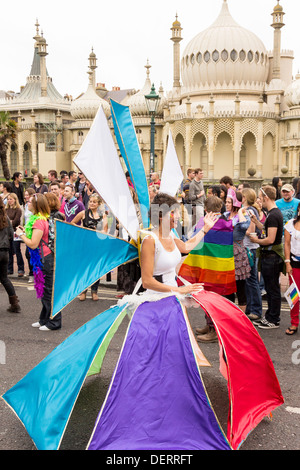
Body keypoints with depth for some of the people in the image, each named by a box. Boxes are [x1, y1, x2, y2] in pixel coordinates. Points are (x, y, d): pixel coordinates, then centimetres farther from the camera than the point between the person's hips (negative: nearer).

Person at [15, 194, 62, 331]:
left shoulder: (38, 221, -19)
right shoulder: (43, 219, 12)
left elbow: (33, 244, -22)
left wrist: (21, 235, -9)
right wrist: (25, 231, 10)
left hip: (45, 259, -11)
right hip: (44, 258, 11)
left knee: (48, 291, -2)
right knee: (44, 290, 17)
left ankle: (54, 322, 7)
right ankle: (45, 320, 28)